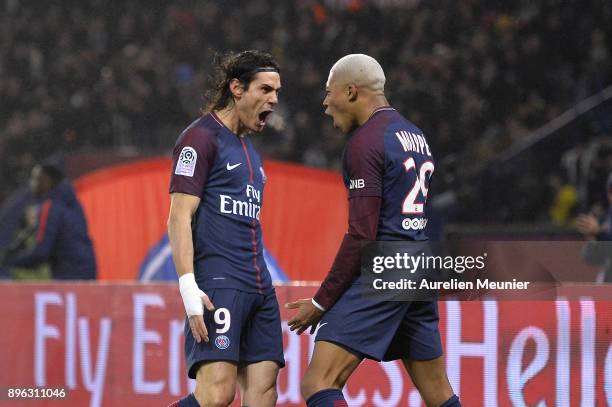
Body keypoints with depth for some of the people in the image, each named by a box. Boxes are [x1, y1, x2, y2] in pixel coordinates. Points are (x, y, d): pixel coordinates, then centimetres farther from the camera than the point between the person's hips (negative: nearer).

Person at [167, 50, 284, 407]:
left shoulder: (248, 148, 22)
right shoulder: (201, 137, -4)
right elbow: (179, 217, -11)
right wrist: (188, 286, -21)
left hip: (259, 285, 9)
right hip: (217, 284, -9)